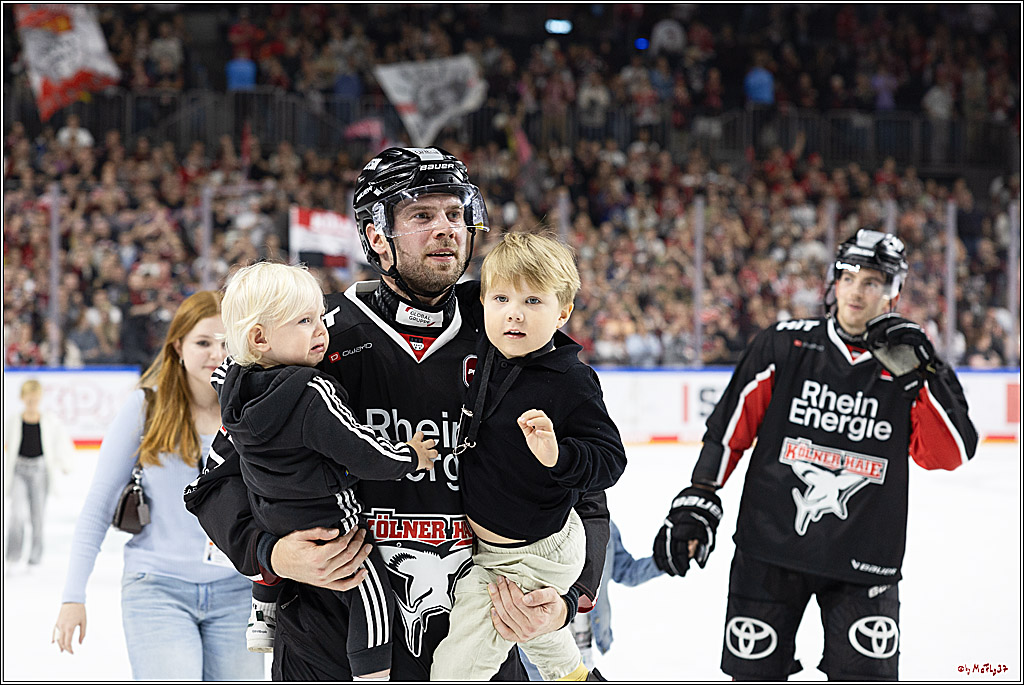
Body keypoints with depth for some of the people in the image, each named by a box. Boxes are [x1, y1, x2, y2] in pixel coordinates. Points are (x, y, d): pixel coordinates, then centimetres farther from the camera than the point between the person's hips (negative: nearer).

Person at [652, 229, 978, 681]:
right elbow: (728, 429, 1)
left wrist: (922, 373, -18)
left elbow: (950, 454, -9)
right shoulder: (783, 346, -1)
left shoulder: (909, 367, 0)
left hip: (863, 559, 0)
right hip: (770, 546, 0)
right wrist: (695, 506, -4)